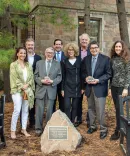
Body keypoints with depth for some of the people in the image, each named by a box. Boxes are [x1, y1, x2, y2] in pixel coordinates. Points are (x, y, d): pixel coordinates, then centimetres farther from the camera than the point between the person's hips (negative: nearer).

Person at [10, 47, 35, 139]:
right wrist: (22, 87, -12)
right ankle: (13, 131, 1)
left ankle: (24, 129, 18)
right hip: (17, 90, -4)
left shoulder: (28, 65, 13)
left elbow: (31, 77, 7)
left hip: (27, 90, 4)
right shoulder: (13, 65, 1)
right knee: (17, 110, -10)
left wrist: (27, 85, -9)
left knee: (25, 110, 7)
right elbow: (14, 78, -6)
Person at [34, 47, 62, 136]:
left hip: (51, 90, 0)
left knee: (50, 110, 6)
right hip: (40, 89, 0)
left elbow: (59, 77, 3)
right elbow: (36, 76, 5)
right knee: (39, 110, 2)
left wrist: (52, 81, -14)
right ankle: (38, 128, 13)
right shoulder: (39, 63, 8)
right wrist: (42, 81, -13)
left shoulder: (57, 64, 6)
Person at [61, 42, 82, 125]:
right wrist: (62, 89, 2)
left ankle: (73, 123, 17)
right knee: (67, 106, -7)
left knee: (75, 106, 6)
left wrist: (82, 87, 0)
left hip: (77, 87, 1)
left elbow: (82, 74, 5)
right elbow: (63, 76, 5)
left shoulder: (79, 61, 4)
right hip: (67, 87, 0)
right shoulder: (64, 62, 5)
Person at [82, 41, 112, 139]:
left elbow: (109, 74, -7)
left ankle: (103, 129, 10)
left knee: (100, 110, -5)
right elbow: (83, 72, 15)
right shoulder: (86, 59, 9)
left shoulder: (105, 59, -5)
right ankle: (92, 126, 30)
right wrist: (86, 78, -6)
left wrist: (98, 80, -17)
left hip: (100, 88, -5)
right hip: (89, 88, 5)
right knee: (91, 109, 15)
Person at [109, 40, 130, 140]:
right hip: (114, 86, 5)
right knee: (117, 108, 9)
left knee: (119, 108, -4)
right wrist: (110, 87, 10)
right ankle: (121, 128, 20)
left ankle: (118, 131, 4)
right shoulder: (113, 59, 10)